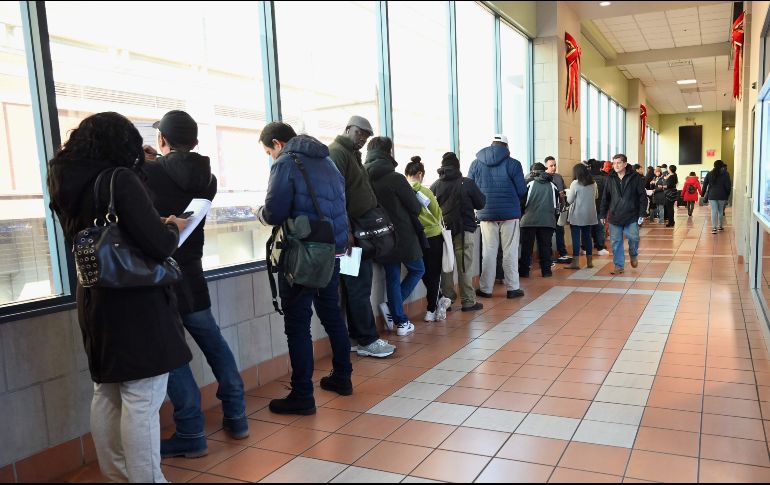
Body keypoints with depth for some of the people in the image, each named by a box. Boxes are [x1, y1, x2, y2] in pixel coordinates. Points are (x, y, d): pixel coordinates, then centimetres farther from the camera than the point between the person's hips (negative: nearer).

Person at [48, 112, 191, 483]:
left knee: (106, 394, 18)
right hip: (135, 304, -8)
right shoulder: (119, 179, -15)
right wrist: (173, 227, 0)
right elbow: (159, 247, -22)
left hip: (94, 300, 8)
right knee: (141, 400, -1)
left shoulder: (66, 184, 6)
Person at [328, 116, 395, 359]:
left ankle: (358, 338, 17)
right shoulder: (337, 153, -9)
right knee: (359, 288, -5)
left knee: (359, 287, 11)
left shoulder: (353, 156, 22)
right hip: (349, 233, -10)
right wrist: (345, 230, -23)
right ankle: (367, 341, 1)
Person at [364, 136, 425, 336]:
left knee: (392, 277, 14)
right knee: (417, 270, 16)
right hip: (404, 237, -5)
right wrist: (419, 204, 11)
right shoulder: (395, 178, -17)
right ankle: (391, 307, 4)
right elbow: (415, 207, -11)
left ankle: (400, 321, 18)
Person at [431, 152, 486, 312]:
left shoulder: (435, 185, 1)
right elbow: (481, 203, 2)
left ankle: (447, 299, 15)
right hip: (464, 230, -3)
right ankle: (468, 301, 5)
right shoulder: (467, 183, -7)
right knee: (465, 266, 2)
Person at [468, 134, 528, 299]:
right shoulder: (513, 164, -6)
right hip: (510, 213, -2)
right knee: (510, 252, 6)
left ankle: (485, 289, 12)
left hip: (486, 213, 2)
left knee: (488, 252, 8)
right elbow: (522, 191, -6)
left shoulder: (476, 163, 2)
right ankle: (512, 288, 10)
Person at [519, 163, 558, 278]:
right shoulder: (552, 185, 8)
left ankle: (524, 271, 8)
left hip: (529, 220, -2)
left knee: (526, 246, 5)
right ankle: (546, 270, 10)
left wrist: (521, 213, 17)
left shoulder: (529, 183, -2)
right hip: (548, 220, 2)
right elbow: (557, 203, 13)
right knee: (545, 246, 8)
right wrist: (553, 216, 25)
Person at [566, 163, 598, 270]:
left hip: (577, 215, -5)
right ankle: (589, 261, 17)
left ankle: (576, 262, -4)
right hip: (589, 215, 5)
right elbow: (596, 196, 19)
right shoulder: (593, 183, 4)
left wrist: (570, 195, 11)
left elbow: (569, 200, -8)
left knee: (576, 238, -2)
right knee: (587, 236, 13)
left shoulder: (575, 183, -12)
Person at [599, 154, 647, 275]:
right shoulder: (611, 179, 6)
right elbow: (605, 198, 11)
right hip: (615, 216, 3)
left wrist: (642, 214, -8)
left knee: (633, 238, -9)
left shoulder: (635, 177, -2)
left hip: (631, 216, -3)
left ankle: (633, 254, 24)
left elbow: (642, 196, -3)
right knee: (616, 242, 2)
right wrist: (602, 214, 8)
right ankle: (619, 266, 13)